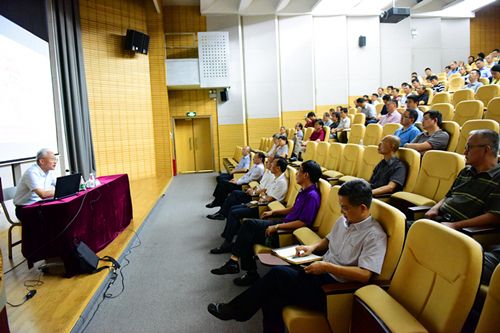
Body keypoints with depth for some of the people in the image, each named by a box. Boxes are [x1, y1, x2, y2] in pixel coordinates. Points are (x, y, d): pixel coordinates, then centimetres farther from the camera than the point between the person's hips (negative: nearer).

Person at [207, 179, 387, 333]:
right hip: (321, 273, 8)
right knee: (273, 296, -18)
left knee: (278, 273, -20)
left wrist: (327, 267, -23)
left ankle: (236, 309, -1)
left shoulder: (375, 236, -15)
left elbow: (365, 275, -24)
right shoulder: (344, 220, 10)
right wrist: (313, 247, 5)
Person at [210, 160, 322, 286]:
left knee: (249, 225, -16)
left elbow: (303, 222, -24)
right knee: (248, 229, -8)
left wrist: (277, 227, -23)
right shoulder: (304, 191, 12)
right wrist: (273, 212, 17)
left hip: (290, 230, -9)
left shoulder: (312, 196, -18)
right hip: (285, 222, 9)